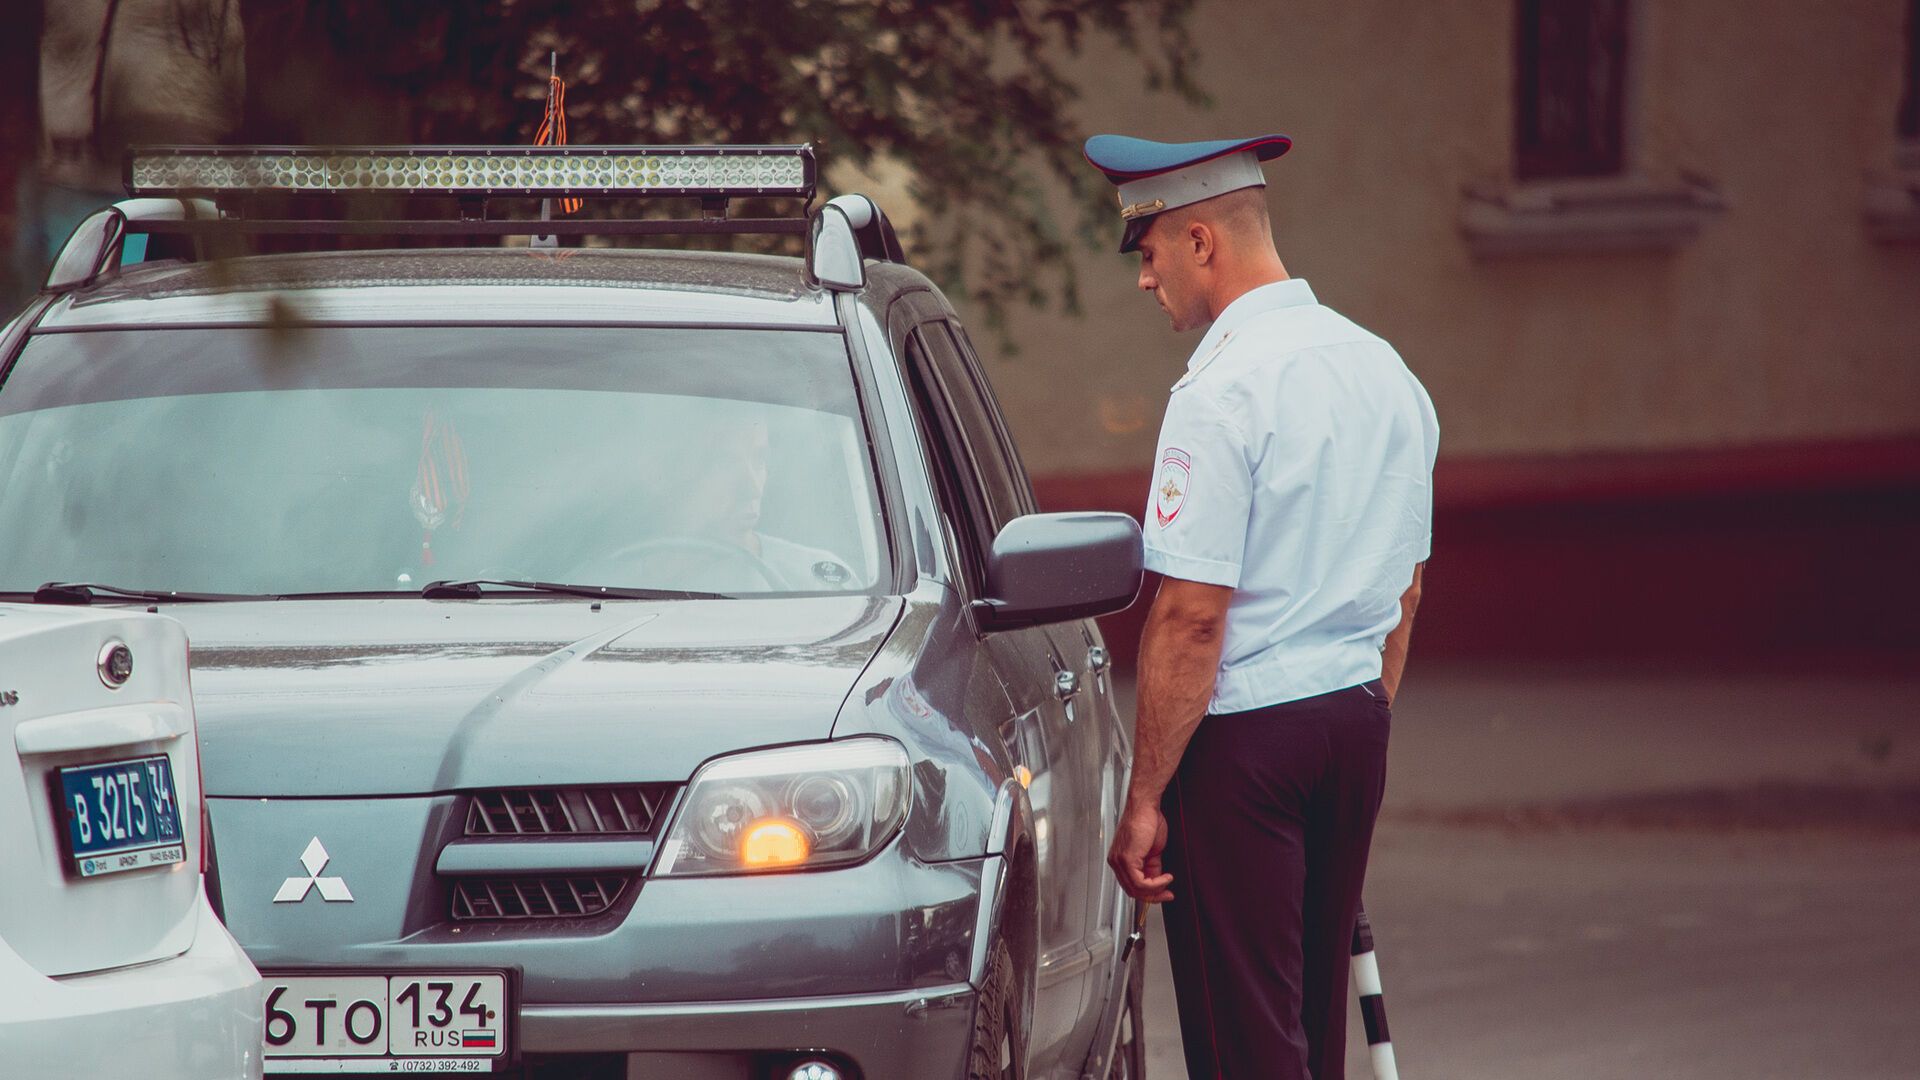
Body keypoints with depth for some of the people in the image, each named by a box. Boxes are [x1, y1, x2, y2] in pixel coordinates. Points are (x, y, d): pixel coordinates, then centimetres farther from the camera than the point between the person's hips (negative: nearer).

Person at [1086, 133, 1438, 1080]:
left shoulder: (1223, 391, -16)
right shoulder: (1385, 372, 10)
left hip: (1244, 736, -8)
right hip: (1356, 719, 8)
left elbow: (1193, 614, -19)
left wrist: (1143, 799, -16)